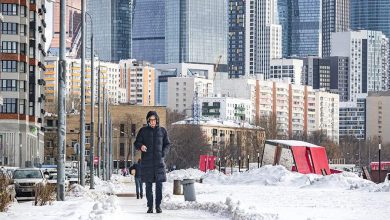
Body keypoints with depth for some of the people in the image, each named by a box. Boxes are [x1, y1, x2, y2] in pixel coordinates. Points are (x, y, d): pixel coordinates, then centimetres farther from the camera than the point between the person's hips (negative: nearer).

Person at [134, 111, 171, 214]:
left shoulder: (162, 131, 9)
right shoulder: (143, 131, 4)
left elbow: (167, 144, 16)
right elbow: (136, 143, 5)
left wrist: (164, 153, -2)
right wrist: (140, 146, -19)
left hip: (159, 161, 1)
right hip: (146, 162, 0)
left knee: (159, 185, -4)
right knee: (148, 185, 1)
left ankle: (158, 205, 2)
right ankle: (150, 206, 7)